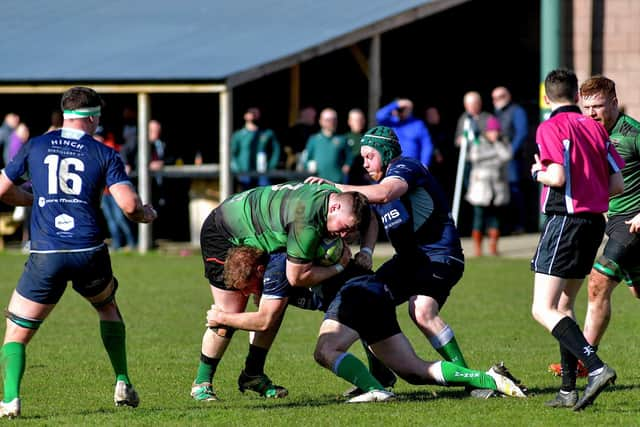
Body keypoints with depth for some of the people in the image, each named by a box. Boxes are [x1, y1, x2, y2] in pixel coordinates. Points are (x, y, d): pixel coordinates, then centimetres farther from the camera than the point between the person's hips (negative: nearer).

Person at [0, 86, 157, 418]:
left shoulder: (34, 147, 8)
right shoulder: (104, 155, 3)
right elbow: (129, 205, -7)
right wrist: (147, 214, 16)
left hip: (45, 255, -1)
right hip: (89, 254, 1)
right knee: (108, 307, 32)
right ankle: (123, 385, 27)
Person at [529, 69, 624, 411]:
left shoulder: (552, 127, -9)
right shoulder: (596, 128, 12)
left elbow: (557, 177, -21)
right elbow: (617, 184, 9)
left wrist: (537, 173, 0)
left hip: (564, 221, -8)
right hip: (594, 222, 8)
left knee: (543, 310, -12)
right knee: (563, 306, 19)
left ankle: (597, 368, -29)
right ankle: (568, 389, 15)